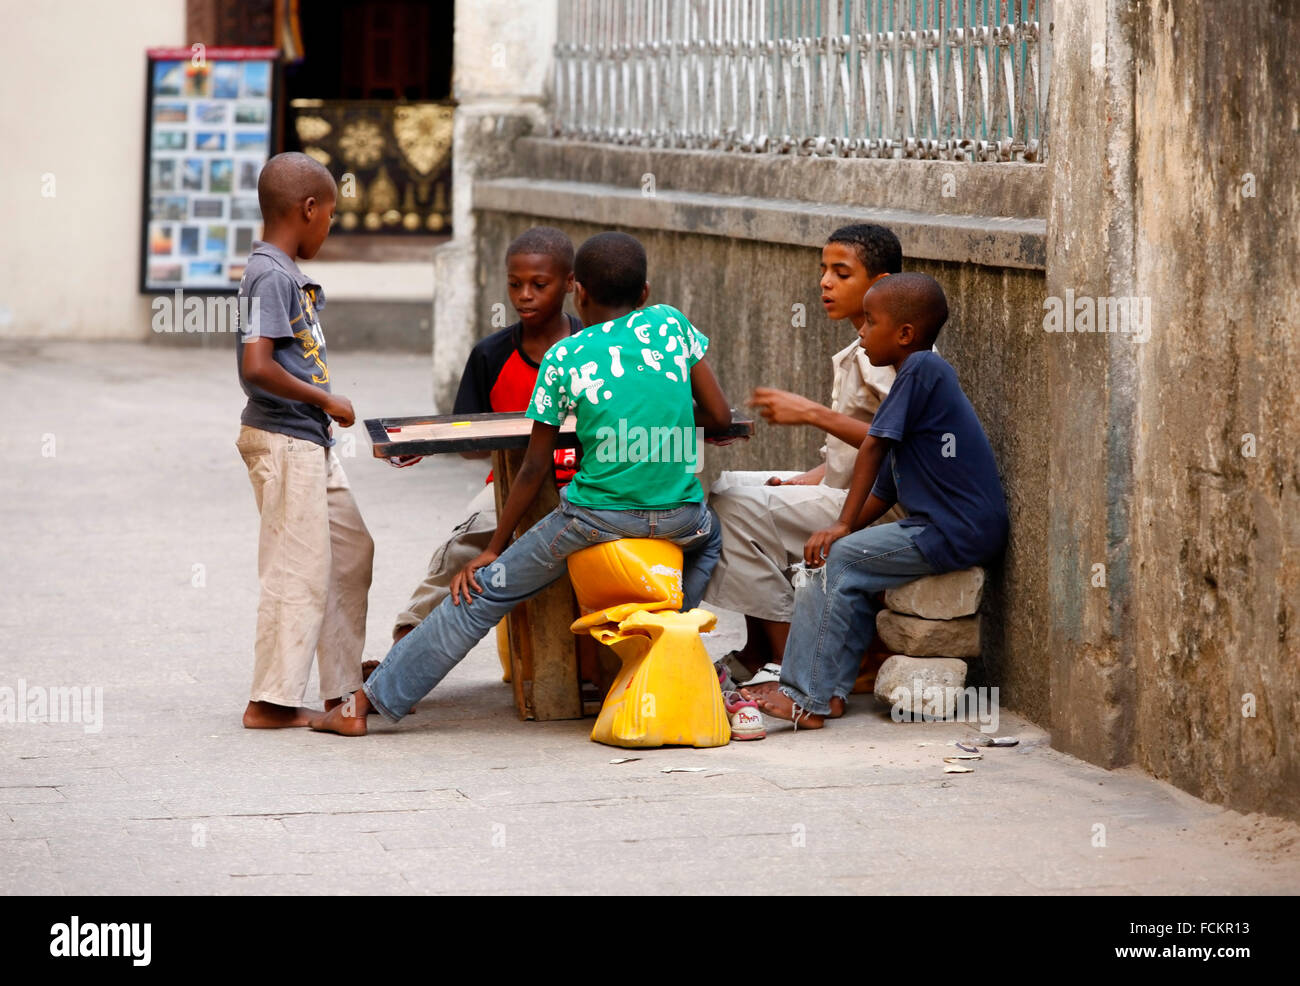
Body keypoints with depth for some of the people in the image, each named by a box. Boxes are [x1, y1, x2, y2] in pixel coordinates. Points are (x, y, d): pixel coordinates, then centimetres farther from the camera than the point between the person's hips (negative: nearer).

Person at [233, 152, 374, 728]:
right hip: (282, 438, -10)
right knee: (300, 568, -5)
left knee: (351, 551, 15)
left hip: (309, 441, 10)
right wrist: (325, 399, -18)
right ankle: (272, 702, 1)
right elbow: (256, 366, -26)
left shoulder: (288, 275, 14)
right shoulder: (272, 277, -17)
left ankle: (343, 688, 23)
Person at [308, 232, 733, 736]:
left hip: (598, 516, -2)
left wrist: (494, 549, 9)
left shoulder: (564, 359, -2)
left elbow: (534, 469, 0)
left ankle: (367, 701, 11)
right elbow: (720, 416, 6)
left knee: (487, 589, 10)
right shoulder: (671, 322, 3)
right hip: (680, 517, 2)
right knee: (709, 534, 40)